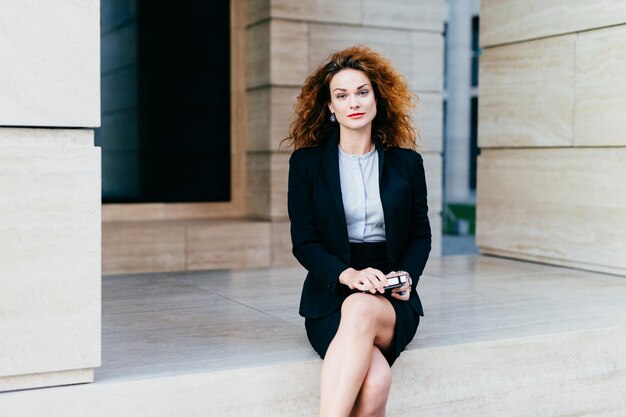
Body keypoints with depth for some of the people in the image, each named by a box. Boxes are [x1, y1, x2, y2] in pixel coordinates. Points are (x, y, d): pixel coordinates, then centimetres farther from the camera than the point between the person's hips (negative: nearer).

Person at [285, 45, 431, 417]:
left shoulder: (407, 163, 10)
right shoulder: (306, 162, 6)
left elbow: (421, 235, 15)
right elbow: (304, 242, 1)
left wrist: (406, 276, -8)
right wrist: (348, 274, -18)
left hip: (393, 302, 1)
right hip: (330, 295, -1)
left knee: (361, 311, -39)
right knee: (375, 380, -35)